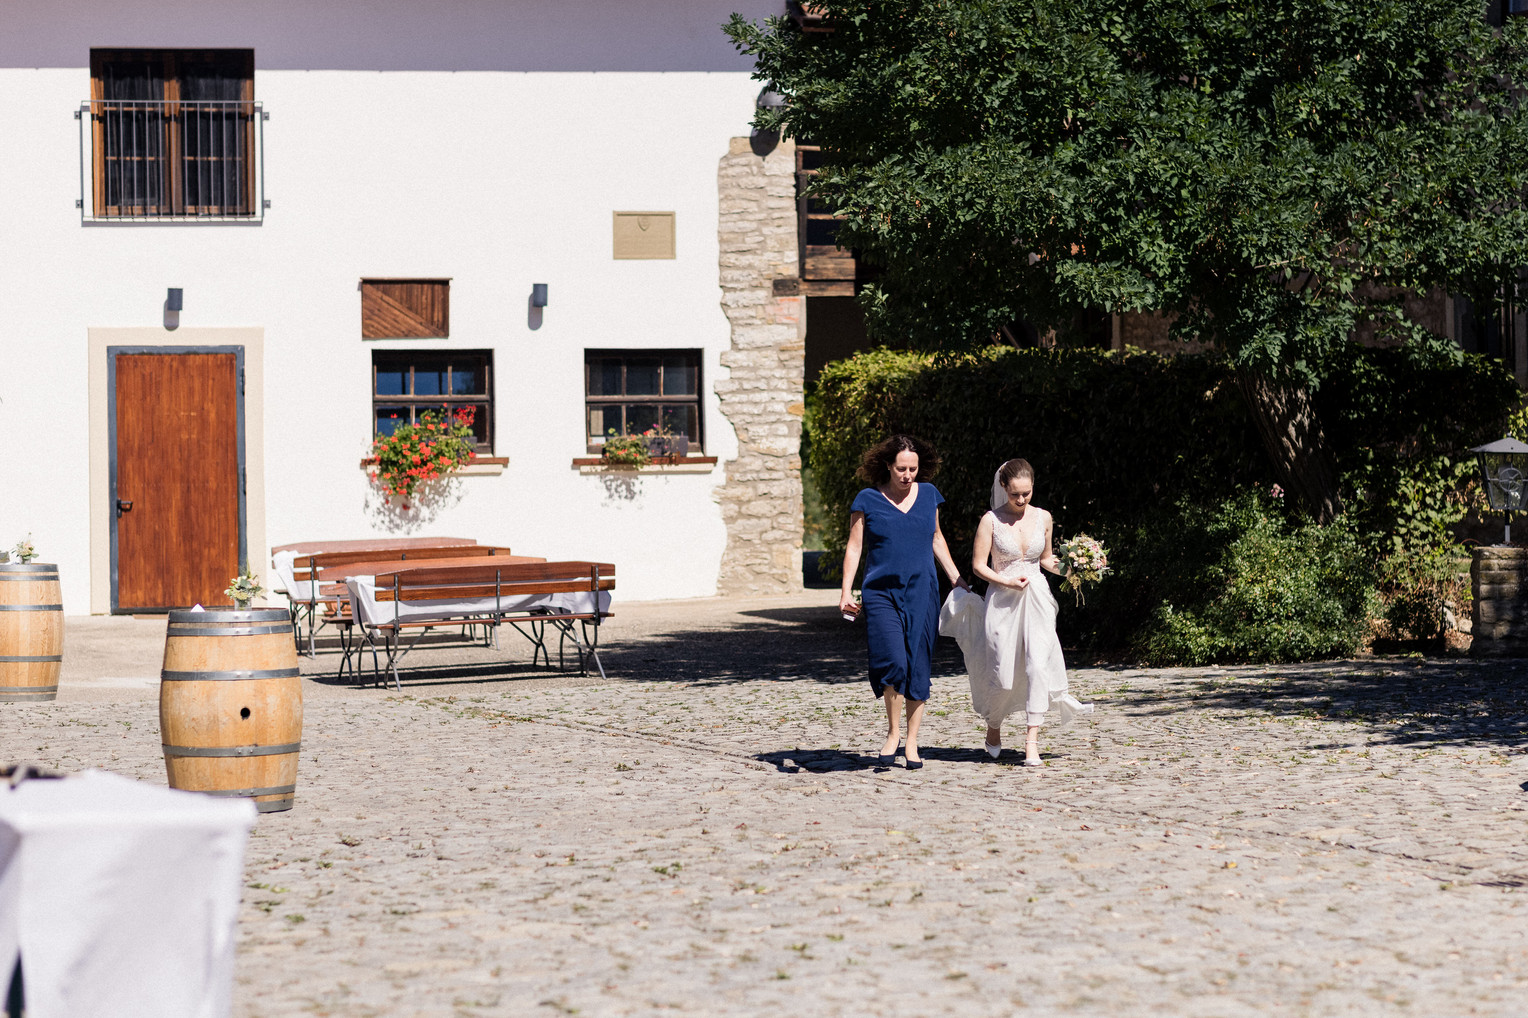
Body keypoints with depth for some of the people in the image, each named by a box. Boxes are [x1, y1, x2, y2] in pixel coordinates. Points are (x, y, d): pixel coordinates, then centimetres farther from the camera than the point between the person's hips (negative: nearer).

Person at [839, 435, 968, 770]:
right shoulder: (867, 500, 0)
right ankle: (893, 732, 0)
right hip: (882, 593, -3)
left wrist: (956, 579, 20)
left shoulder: (928, 495, 9)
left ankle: (912, 743, 12)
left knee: (919, 668, 2)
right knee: (893, 661, -19)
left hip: (922, 593, 3)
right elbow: (854, 547, 2)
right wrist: (846, 591, -6)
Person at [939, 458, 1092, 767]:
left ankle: (1032, 741, -15)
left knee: (1038, 663, -15)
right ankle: (993, 728, 30)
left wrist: (1067, 569, 0)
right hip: (1002, 602, -2)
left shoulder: (1042, 518, 6)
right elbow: (978, 565, -4)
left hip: (1037, 599, 2)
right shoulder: (991, 521, -5)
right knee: (1003, 674, 1)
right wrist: (1007, 582, -17)